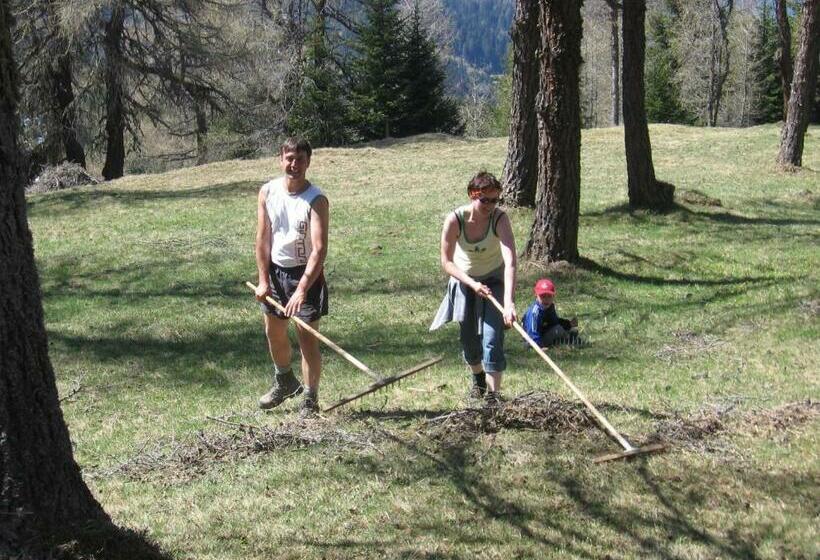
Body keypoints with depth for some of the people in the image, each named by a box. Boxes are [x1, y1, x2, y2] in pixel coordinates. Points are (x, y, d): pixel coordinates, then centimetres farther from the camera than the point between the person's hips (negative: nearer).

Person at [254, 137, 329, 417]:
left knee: (307, 338, -4)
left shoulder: (316, 200, -20)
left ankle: (310, 399, 10)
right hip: (275, 270, 5)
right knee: (274, 332, 19)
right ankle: (285, 382, 43)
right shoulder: (268, 192, -5)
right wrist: (263, 280, -3)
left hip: (306, 273, -5)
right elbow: (263, 237, 0)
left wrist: (302, 289, -34)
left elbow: (319, 249, -26)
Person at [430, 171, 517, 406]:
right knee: (468, 338, 14)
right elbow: (446, 262, -16)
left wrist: (509, 302, -52)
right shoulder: (455, 220, -25)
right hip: (464, 280, 2)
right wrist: (472, 283, -29)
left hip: (494, 280, -2)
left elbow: (510, 261, -41)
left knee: (492, 338, -15)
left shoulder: (499, 218, -29)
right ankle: (478, 378, 42)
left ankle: (493, 393, -9)